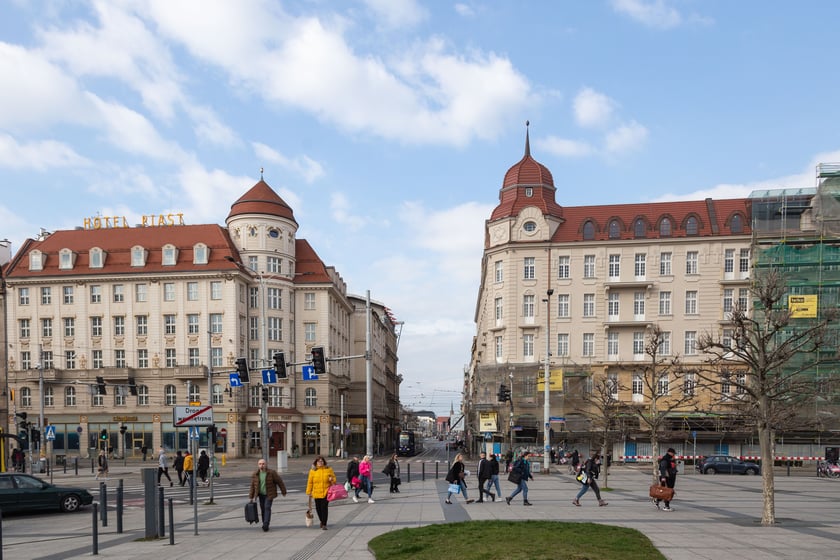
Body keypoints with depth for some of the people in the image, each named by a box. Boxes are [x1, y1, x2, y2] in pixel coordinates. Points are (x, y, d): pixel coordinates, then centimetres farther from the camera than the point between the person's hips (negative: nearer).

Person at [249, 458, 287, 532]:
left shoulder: (272, 473, -13)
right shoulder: (255, 474, -4)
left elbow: (279, 482, -5)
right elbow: (252, 486, 2)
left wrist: (283, 491, 0)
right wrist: (251, 497, 2)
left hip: (269, 495, -4)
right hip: (261, 495, 4)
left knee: (267, 508, -16)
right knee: (263, 509, 4)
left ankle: (266, 525, -21)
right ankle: (265, 524, 17)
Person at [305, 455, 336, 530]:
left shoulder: (329, 469, 4)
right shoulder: (312, 471, 3)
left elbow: (334, 478, 12)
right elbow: (310, 482, 6)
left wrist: (332, 480, -11)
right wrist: (309, 492, 4)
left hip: (326, 492, -2)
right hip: (316, 493, 2)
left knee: (324, 508, -9)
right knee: (318, 508, 8)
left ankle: (324, 524, -2)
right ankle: (322, 521, 35)